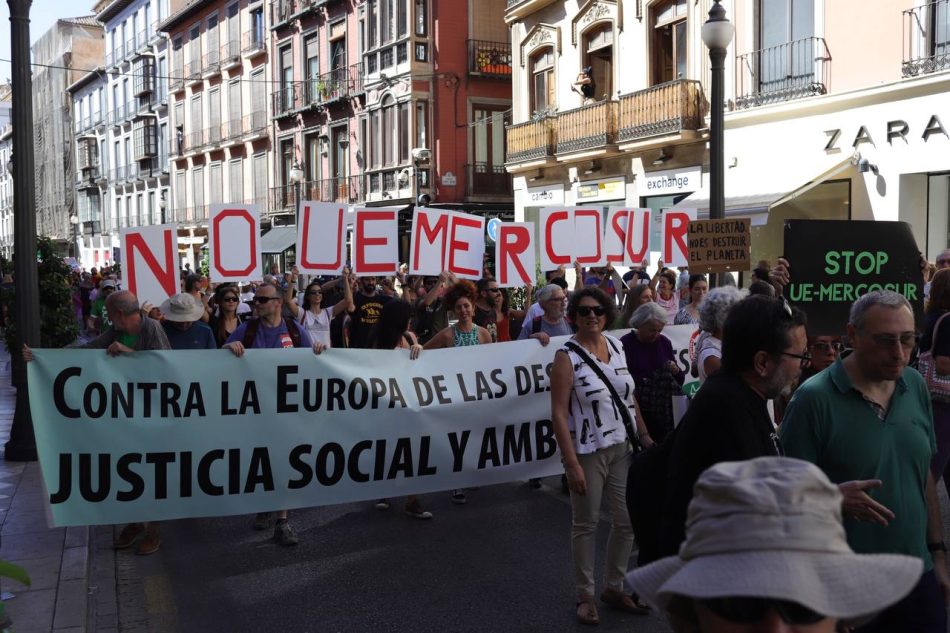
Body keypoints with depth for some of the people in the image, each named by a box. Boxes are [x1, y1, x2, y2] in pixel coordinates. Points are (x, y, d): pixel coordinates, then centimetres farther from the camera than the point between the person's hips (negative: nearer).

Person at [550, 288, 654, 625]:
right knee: (585, 525, 5)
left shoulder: (616, 346, 6)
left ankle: (613, 587, 29)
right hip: (587, 452, -6)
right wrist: (572, 463, -18)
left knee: (628, 521, 11)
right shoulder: (567, 356, -11)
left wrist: (645, 436, 10)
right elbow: (558, 413, -14)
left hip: (621, 448, 6)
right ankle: (585, 595, 20)